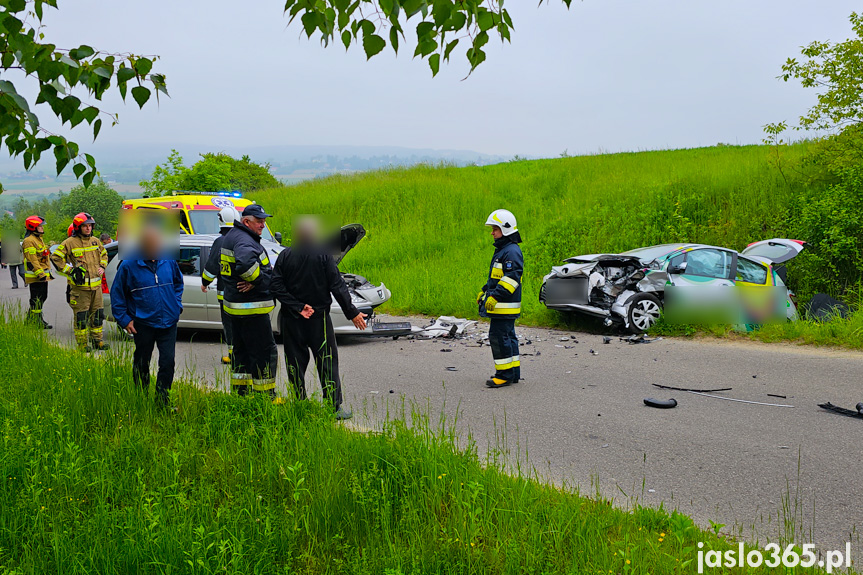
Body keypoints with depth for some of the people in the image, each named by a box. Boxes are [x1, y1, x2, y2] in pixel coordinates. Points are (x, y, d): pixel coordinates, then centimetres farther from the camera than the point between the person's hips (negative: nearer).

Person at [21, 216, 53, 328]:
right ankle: (37, 320, 0)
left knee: (42, 297, 15)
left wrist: (47, 272, 26)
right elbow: (32, 260, -21)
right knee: (37, 298, -5)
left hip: (43, 275, 10)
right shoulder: (29, 241, -15)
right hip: (35, 276, -10)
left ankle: (31, 318, 25)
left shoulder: (39, 239, 18)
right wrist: (40, 274, -24)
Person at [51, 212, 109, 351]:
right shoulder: (70, 243, -6)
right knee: (81, 315, -3)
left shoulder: (95, 241, 12)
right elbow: (55, 257, -5)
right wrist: (69, 271, -8)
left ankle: (97, 340, 22)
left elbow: (104, 254, 29)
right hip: (80, 286, -6)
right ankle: (82, 343, 5)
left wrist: (102, 267, 13)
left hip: (96, 285, 6)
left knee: (97, 313, 10)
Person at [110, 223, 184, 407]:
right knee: (141, 364, 12)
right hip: (143, 323, -2)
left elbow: (178, 282, 21)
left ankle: (162, 402, 9)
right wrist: (124, 320, -4)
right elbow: (117, 294, 1)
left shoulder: (168, 260, 1)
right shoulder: (129, 265, -8)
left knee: (168, 362, -2)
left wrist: (177, 304, 11)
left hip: (168, 322, 2)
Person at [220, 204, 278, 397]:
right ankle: (265, 395, 2)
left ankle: (240, 391, 26)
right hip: (251, 308, -11)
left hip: (234, 304, 11)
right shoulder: (244, 240, -19)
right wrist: (257, 279, -24)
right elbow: (245, 262, -42)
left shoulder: (231, 236, 15)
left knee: (242, 349, 19)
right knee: (265, 351, -4)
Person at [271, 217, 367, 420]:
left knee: (295, 363, 9)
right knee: (327, 363, 4)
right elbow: (337, 287, -9)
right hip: (319, 319, -2)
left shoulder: (285, 256, 1)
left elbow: (276, 287, -6)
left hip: (291, 320, 2)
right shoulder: (323, 254, -6)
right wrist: (352, 313, -4)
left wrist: (297, 307, -8)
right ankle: (334, 407, 3)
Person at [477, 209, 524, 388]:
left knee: (499, 336, -9)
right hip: (499, 306, 11)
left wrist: (496, 296, -27)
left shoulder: (512, 251, -16)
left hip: (505, 306, -11)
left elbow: (512, 277, -24)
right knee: (507, 336, 14)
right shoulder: (501, 250, 18)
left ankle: (505, 374, -4)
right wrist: (484, 292, 23)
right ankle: (513, 373, 21)